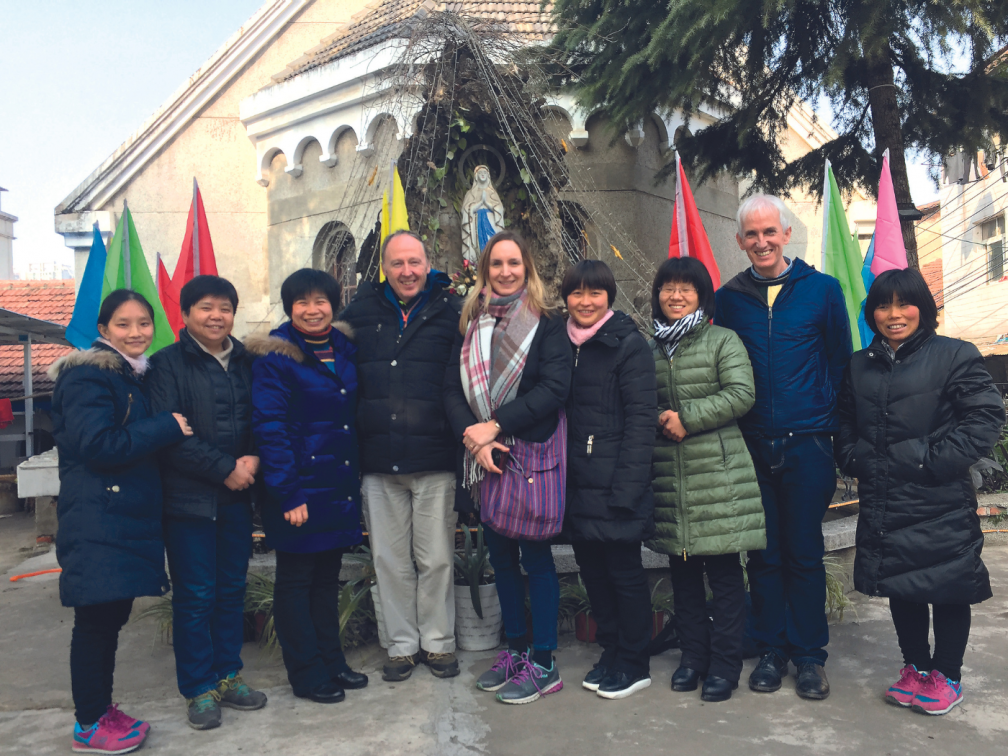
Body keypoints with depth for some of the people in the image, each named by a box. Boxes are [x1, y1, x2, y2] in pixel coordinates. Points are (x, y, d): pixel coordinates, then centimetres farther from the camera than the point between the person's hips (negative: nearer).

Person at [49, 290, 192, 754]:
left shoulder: (138, 376, 16)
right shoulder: (88, 377, -10)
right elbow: (97, 444, -21)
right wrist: (168, 427, -17)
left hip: (130, 518, 8)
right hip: (97, 520, -8)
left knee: (112, 616, 14)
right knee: (96, 619, -1)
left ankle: (101, 709, 27)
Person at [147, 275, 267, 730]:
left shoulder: (246, 362, 9)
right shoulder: (168, 364, -4)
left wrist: (253, 459, -10)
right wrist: (224, 468, -16)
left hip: (237, 495, 4)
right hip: (189, 498, -4)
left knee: (232, 588, 12)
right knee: (195, 594, 3)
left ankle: (227, 675, 26)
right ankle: (198, 688, 17)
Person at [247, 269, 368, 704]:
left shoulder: (345, 350, 10)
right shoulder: (274, 357, -10)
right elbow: (269, 428, -15)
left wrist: (358, 471, 9)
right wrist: (288, 494, -20)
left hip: (341, 484, 6)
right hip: (300, 486, -6)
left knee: (328, 577, 17)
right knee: (295, 581, 7)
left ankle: (332, 661, 31)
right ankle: (307, 674, 19)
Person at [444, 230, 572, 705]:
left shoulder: (547, 323, -3)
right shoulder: (471, 324, 10)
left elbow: (554, 387, -13)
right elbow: (453, 387, 4)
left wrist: (495, 425, -17)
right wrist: (472, 435, -13)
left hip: (534, 454, -5)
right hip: (485, 457, 5)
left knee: (535, 556, 1)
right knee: (500, 555, 13)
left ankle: (543, 664, 14)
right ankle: (515, 649, 29)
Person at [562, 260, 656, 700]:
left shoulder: (628, 344, -8)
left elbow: (641, 419, -13)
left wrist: (625, 487, -19)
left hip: (616, 485, -6)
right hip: (578, 483, 6)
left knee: (625, 572, 5)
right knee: (592, 569, 15)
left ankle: (635, 664, 22)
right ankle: (611, 653, 31)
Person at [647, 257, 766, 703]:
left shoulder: (723, 341, 0)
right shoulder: (650, 350, 13)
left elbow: (741, 394, -11)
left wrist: (687, 417, -15)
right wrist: (660, 421, -5)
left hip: (718, 476, -4)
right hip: (668, 478, 4)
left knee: (724, 574, 1)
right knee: (683, 573, 12)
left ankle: (725, 666, 15)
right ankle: (692, 657, 26)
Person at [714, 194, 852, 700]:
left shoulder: (822, 289, 1)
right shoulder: (728, 298, 6)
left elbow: (841, 362, 4)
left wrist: (829, 422, -2)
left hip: (806, 444, -1)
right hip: (752, 446, 2)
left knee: (805, 553, 6)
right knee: (763, 554, 9)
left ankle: (810, 654, 21)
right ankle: (771, 651, 23)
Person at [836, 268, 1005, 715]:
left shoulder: (955, 356, -5)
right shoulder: (859, 367, 12)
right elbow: (846, 427, 18)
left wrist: (936, 462, -16)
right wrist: (856, 461, 1)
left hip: (940, 504, -5)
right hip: (883, 504, 5)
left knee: (948, 591, 7)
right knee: (900, 588, 14)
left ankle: (946, 677, 24)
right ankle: (915, 668, 31)